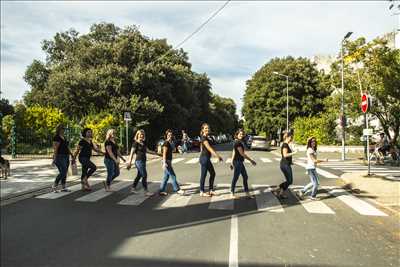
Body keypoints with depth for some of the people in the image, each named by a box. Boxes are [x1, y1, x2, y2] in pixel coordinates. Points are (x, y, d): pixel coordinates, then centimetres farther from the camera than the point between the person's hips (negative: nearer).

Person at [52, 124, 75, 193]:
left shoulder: (64, 137, 16)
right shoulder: (56, 137, -9)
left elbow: (67, 148, 22)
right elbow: (55, 148, -16)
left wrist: (72, 156, 23)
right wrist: (55, 158, -22)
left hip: (66, 157, 9)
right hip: (60, 157, -9)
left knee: (64, 173, 9)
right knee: (62, 172, -14)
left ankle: (63, 187, 14)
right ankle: (54, 186, -1)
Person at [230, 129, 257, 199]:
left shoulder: (239, 142, 12)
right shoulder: (237, 143, -18)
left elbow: (234, 152, 16)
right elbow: (242, 154, -19)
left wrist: (232, 162, 20)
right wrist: (251, 160, -13)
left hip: (240, 162, 10)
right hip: (237, 162, -10)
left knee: (245, 177, 13)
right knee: (235, 178, 1)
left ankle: (247, 193, 21)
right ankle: (232, 194, 13)